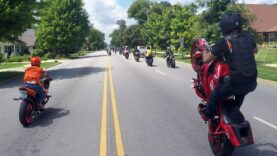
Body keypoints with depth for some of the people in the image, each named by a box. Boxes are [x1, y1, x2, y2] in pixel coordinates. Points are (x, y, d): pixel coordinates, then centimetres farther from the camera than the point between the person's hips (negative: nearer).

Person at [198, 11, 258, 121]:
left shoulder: (223, 43, -14)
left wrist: (205, 49, 12)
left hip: (235, 82, -5)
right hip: (252, 82, 5)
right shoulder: (248, 38, 2)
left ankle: (206, 114, 43)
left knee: (215, 95, 21)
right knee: (240, 93, 38)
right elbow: (255, 50, 24)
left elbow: (206, 60, -8)